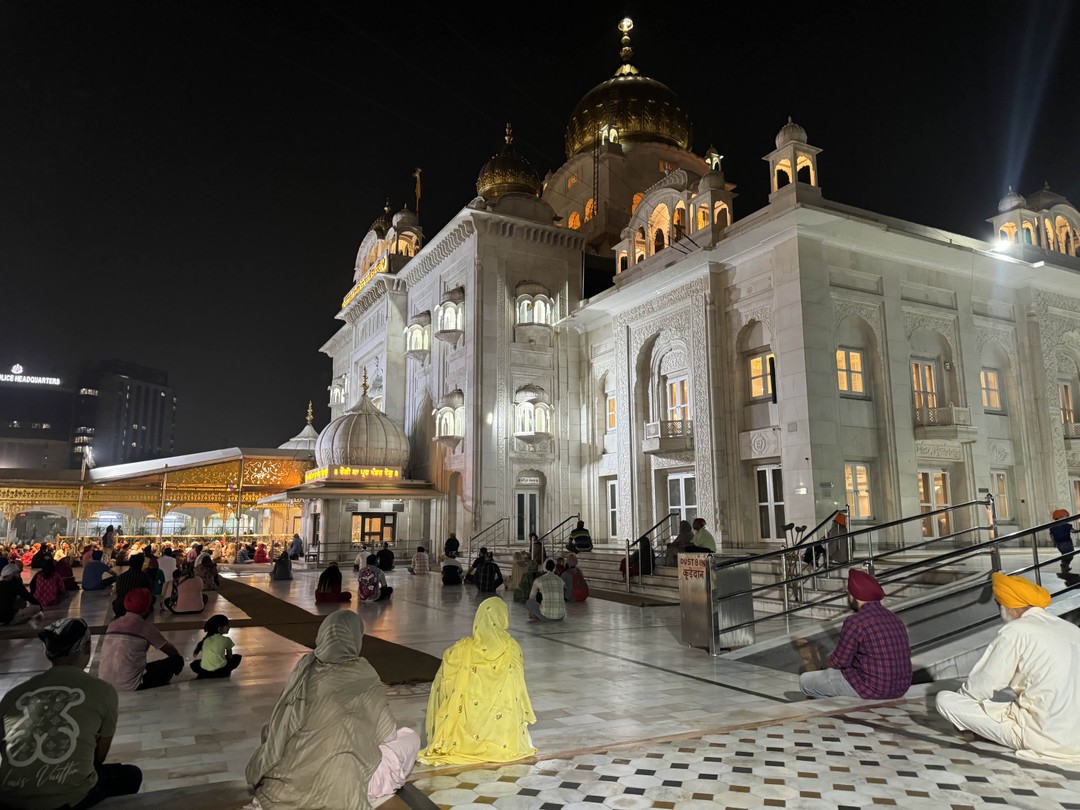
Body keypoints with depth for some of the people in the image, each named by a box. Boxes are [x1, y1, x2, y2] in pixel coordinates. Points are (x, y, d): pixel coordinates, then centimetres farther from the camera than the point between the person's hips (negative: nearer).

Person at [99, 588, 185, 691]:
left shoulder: (113, 624, 10)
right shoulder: (145, 626, -6)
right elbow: (173, 652, 2)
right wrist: (177, 657, 25)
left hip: (105, 684, 7)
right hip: (129, 686, -7)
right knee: (177, 661, 5)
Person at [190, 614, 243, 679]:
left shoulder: (206, 639, 15)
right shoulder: (226, 639, 5)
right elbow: (230, 656, 16)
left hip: (204, 671, 3)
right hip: (220, 670, -3)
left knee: (194, 664, 35)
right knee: (237, 657, 23)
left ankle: (203, 675, 13)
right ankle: (224, 673, 11)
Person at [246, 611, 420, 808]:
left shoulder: (304, 668, 0)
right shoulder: (362, 675, -11)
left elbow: (278, 728, 10)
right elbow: (387, 733, 0)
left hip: (288, 785, 7)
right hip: (339, 788, -6)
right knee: (409, 738, 10)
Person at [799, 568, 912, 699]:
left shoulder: (855, 623, -20)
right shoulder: (893, 617, 6)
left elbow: (839, 661, -11)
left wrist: (831, 662, 11)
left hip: (873, 688, -8)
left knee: (805, 680, 4)